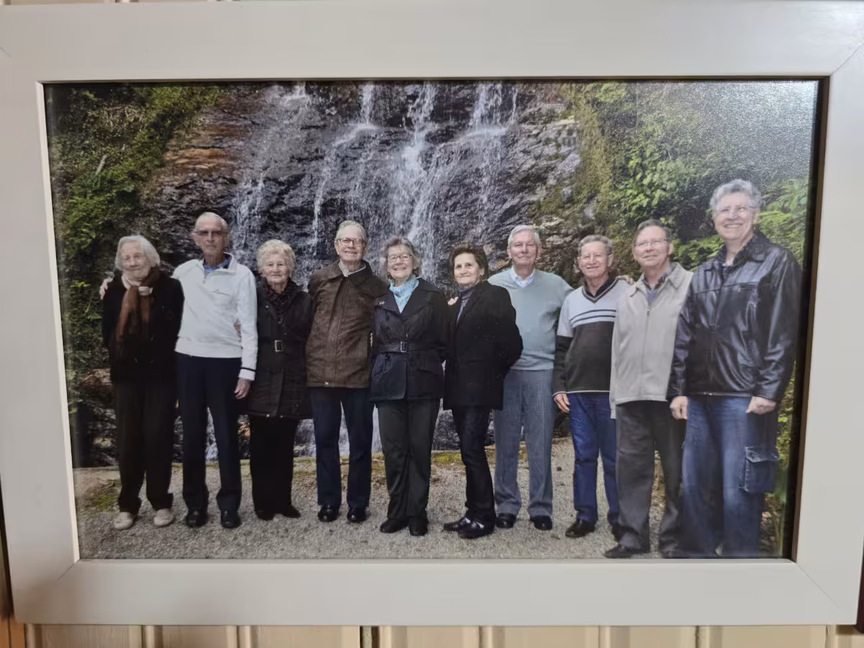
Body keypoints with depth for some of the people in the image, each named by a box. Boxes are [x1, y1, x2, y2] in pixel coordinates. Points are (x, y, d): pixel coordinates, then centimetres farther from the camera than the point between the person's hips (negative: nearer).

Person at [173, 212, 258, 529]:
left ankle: (228, 504, 19)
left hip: (226, 361, -3)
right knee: (192, 435, 10)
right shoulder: (183, 272, 8)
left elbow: (248, 326, -5)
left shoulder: (241, 275, -3)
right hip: (188, 359, 3)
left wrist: (247, 370, -9)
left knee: (226, 435, 6)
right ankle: (195, 503, 24)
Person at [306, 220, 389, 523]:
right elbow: (305, 319, 14)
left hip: (358, 374, -2)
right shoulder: (318, 279, 7)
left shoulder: (377, 287, 2)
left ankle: (358, 503, 22)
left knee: (360, 441, 7)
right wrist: (310, 357, 12)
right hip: (320, 372, 2)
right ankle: (328, 501, 25)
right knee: (325, 440, 10)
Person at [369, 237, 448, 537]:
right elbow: (375, 341, 12)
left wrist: (423, 365, -2)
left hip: (423, 383, -2)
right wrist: (381, 369, 1)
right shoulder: (379, 299, 11)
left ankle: (417, 513, 15)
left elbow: (443, 342, 3)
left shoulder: (433, 296, 5)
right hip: (388, 383, 2)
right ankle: (397, 511, 19)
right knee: (393, 449, 5)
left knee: (419, 448, 4)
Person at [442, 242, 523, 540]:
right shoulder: (456, 303, 17)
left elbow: (512, 343, -13)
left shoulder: (495, 295, -6)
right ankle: (474, 512, 20)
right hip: (459, 387, 8)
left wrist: (494, 373, -5)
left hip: (479, 386, -7)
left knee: (472, 449, -8)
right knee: (469, 451, 11)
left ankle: (484, 516, 5)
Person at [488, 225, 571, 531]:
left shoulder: (556, 285, 6)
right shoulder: (493, 284, 4)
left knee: (540, 445, 6)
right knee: (505, 443, 7)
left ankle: (541, 507, 19)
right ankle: (507, 504, 19)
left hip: (541, 371, 0)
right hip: (504, 372, 0)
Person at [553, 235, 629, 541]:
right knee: (583, 456, 10)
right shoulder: (572, 299, 12)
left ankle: (619, 518, 20)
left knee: (614, 457, 5)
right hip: (577, 391, 4)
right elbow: (562, 348, 13)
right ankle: (585, 515, 22)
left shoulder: (627, 292, -1)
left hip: (614, 390, -3)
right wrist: (558, 386, 6)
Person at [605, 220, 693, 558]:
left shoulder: (692, 286, 1)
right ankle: (633, 535, 21)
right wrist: (615, 396, 12)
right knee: (631, 467, 9)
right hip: (631, 397, 5)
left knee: (677, 470, 7)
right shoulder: (628, 297, 18)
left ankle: (674, 537, 21)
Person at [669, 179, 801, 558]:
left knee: (738, 492, -2)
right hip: (699, 398, 6)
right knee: (693, 486, 10)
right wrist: (679, 390, 8)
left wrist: (769, 392, -13)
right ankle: (698, 555, 25)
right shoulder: (703, 275, 17)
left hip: (744, 399, -5)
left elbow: (784, 334, -6)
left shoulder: (777, 263, 2)